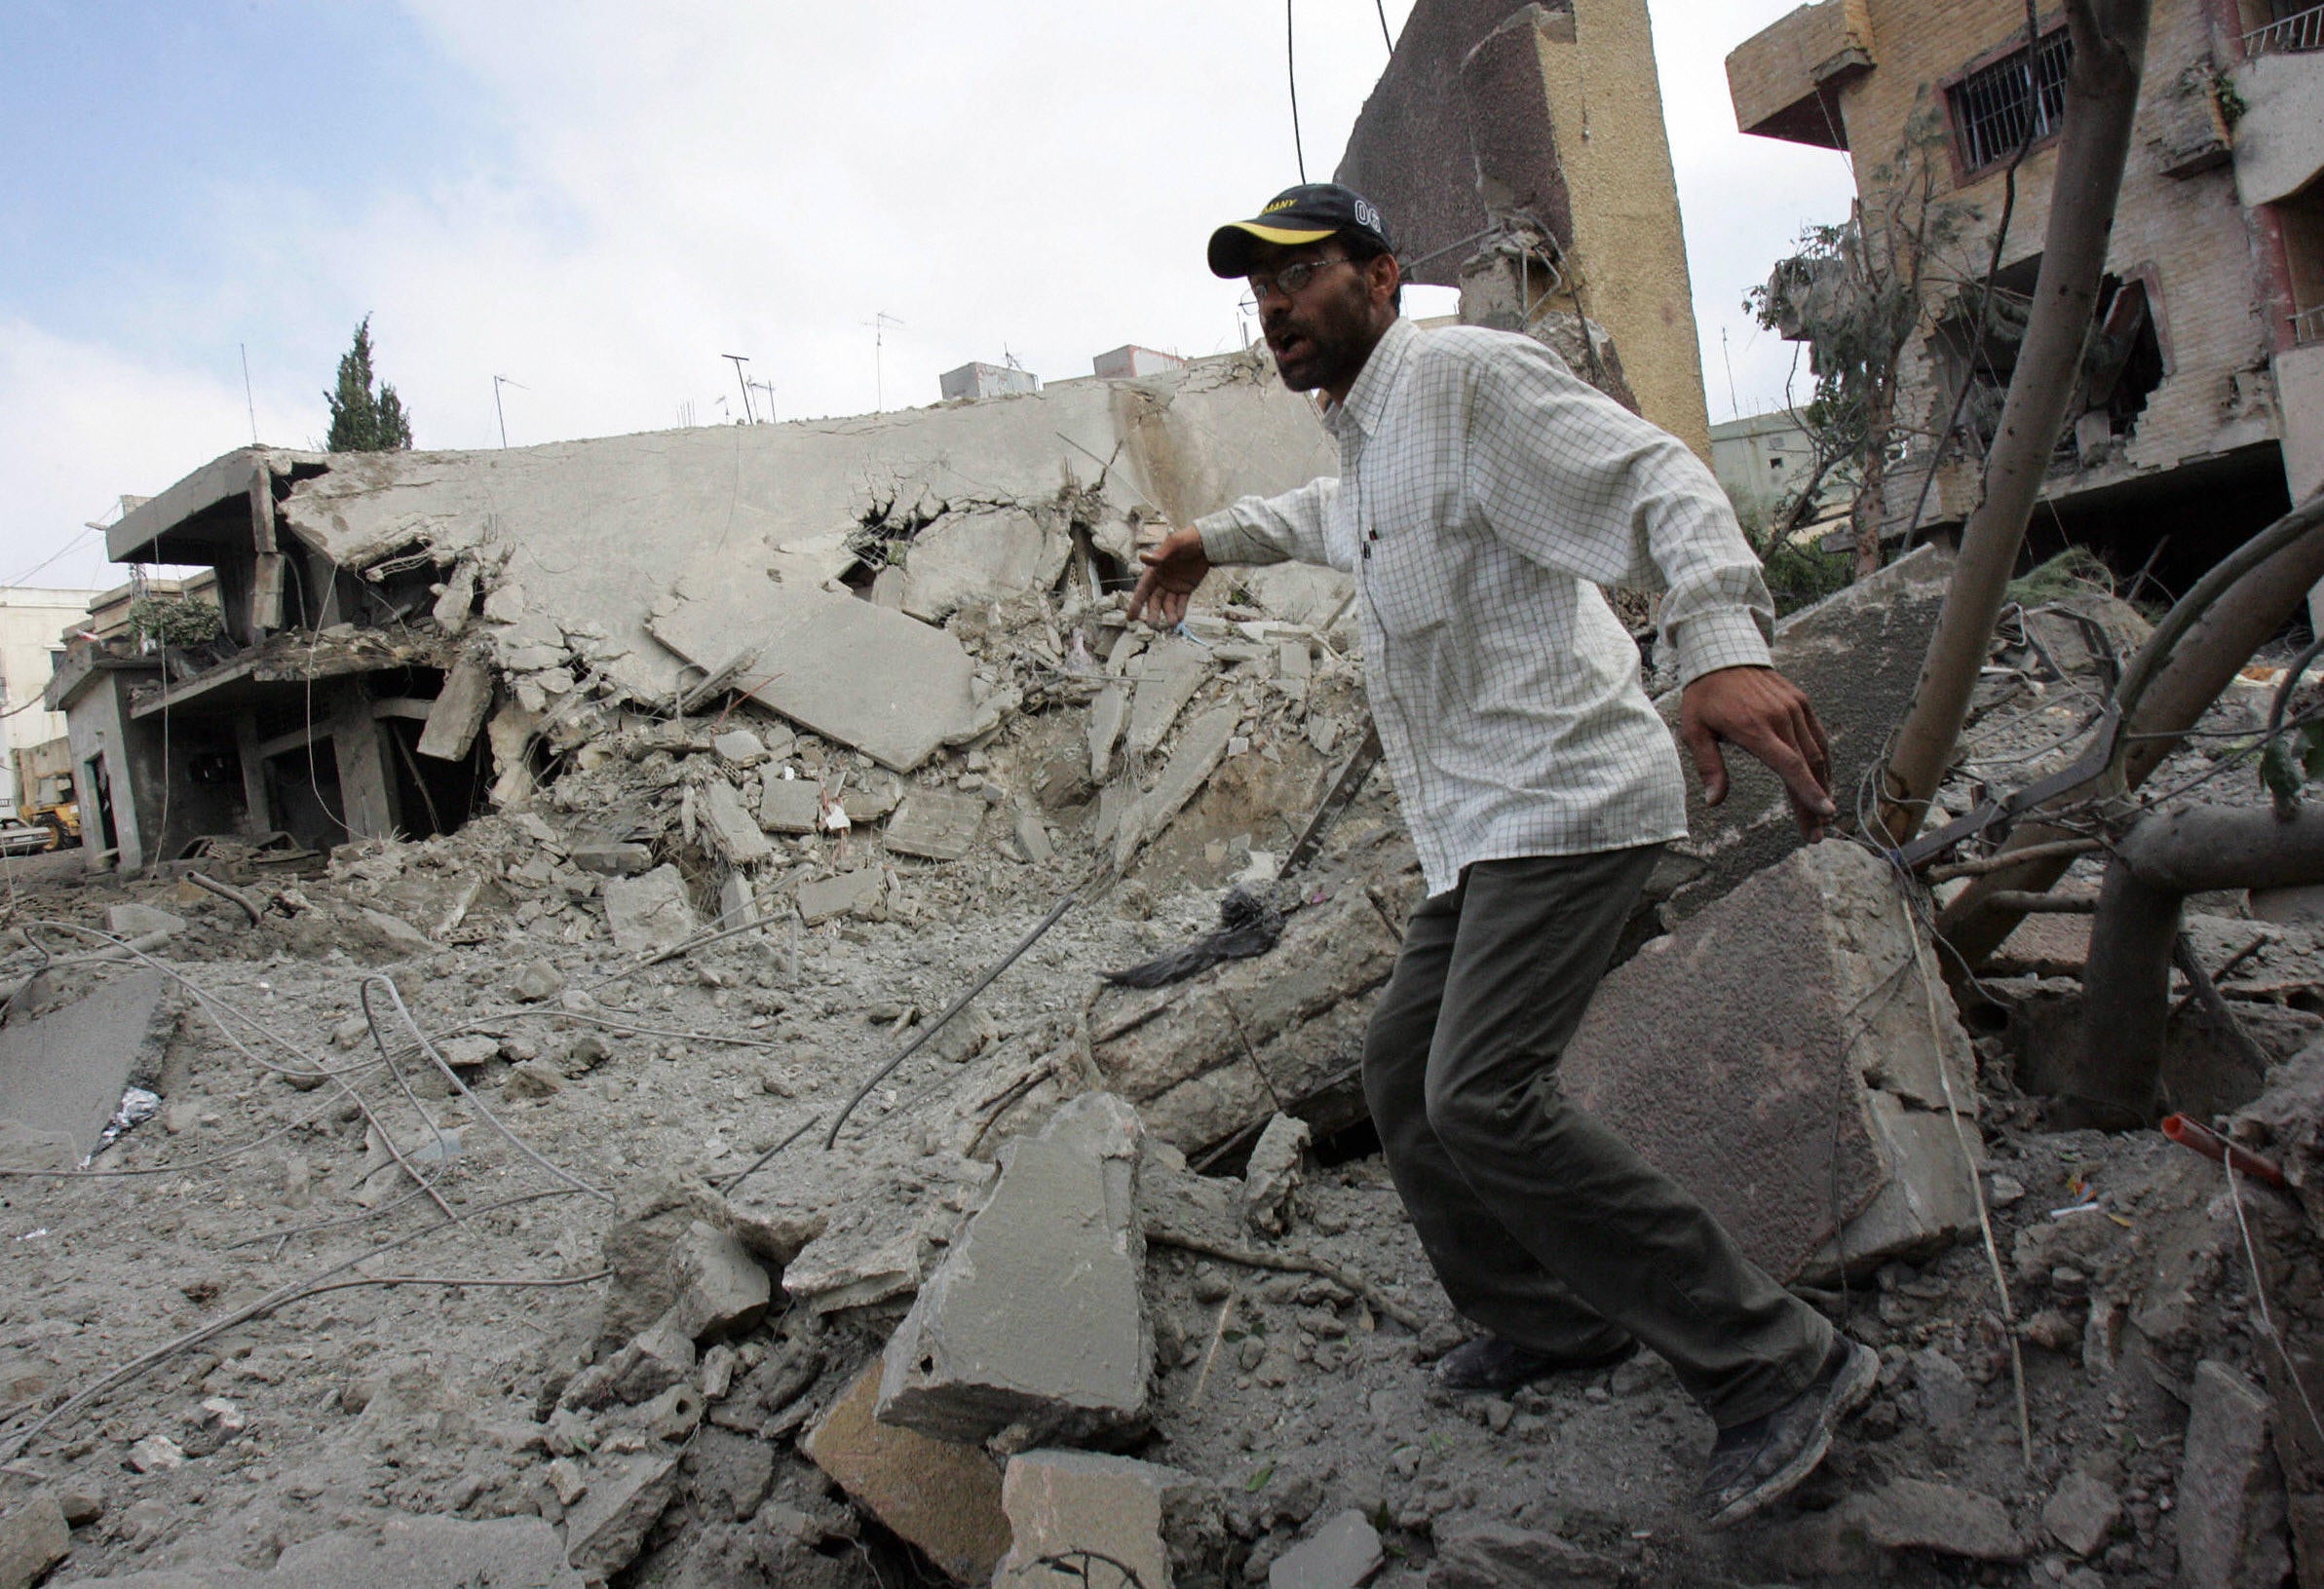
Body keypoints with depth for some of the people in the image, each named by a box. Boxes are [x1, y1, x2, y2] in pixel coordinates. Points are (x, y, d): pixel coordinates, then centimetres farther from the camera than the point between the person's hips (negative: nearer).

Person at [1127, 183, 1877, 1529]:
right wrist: (1219, 538, 43)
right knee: (1403, 1068, 15)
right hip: (1484, 827, 10)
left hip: (1562, 795, -10)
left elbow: (1657, 479, -22)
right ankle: (1555, 1319, 30)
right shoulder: (1366, 433, 21)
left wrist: (1724, 642, -38)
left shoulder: (1465, 375, -9)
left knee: (1483, 1097, -22)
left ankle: (1780, 1367, -10)